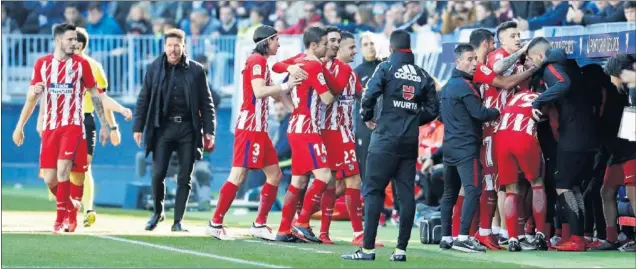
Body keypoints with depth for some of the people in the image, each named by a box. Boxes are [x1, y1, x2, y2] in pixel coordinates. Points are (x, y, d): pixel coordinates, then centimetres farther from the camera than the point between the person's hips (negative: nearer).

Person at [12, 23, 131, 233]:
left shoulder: (81, 64, 1)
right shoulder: (42, 64, 7)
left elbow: (96, 96, 7)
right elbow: (32, 98, 13)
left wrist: (121, 109, 0)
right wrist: (20, 126, 11)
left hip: (73, 125, -3)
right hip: (50, 127, 3)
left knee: (63, 169, -19)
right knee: (49, 179, -1)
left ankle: (60, 219, -13)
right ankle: (70, 207, 25)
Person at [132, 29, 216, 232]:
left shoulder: (196, 70, 2)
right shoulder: (155, 68, 3)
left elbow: (206, 102, 5)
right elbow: (144, 99, 6)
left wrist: (209, 130, 0)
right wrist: (138, 127, 1)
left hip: (188, 128, 0)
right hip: (163, 127, 0)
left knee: (184, 177, 2)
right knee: (158, 174, -5)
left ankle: (178, 221, 11)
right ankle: (158, 212, 19)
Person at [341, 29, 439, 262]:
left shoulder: (387, 68, -3)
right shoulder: (423, 76, 10)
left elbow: (369, 95, -14)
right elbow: (433, 109, 9)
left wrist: (367, 117, 3)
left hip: (386, 139, -4)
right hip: (410, 142, 4)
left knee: (373, 191, -2)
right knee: (406, 193, 6)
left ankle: (368, 248, -8)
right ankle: (401, 249, 5)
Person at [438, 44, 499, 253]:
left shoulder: (448, 86, 18)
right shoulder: (464, 86, -12)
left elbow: (442, 115, 28)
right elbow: (479, 113, -19)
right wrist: (497, 111, -4)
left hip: (450, 146, 10)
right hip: (466, 147, -10)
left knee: (450, 193, 11)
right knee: (473, 190, -15)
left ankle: (445, 237, 11)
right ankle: (463, 237, -23)